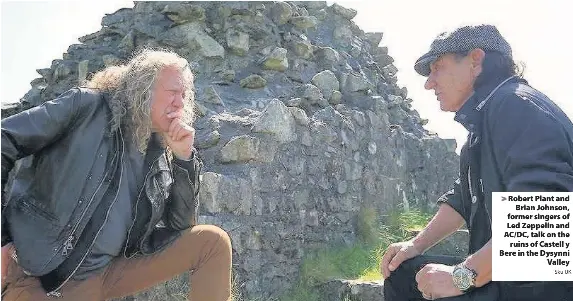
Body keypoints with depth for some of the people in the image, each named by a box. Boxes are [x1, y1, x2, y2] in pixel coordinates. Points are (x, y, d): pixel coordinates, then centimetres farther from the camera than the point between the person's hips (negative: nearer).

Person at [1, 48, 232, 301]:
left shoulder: (161, 153, 6)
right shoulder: (87, 106, -6)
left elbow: (180, 225, 5)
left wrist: (184, 157, -7)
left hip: (111, 271, 5)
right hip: (37, 272, -4)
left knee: (214, 241, -7)